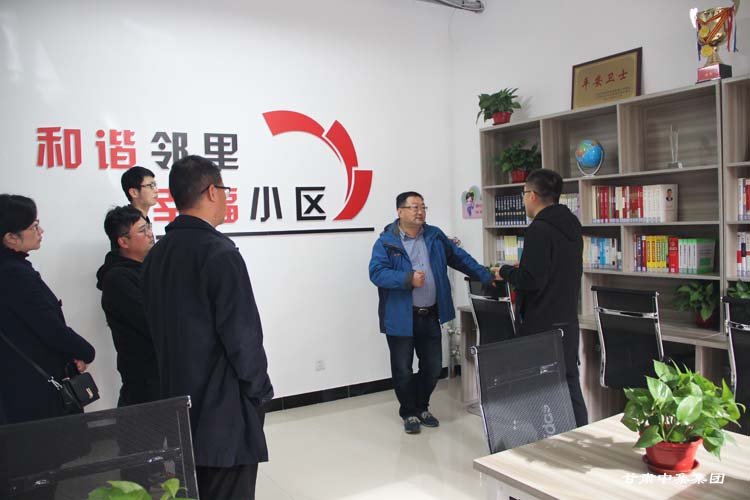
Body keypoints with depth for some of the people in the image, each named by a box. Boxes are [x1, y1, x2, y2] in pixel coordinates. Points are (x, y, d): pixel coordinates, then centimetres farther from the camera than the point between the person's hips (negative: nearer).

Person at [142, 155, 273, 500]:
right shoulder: (219, 252, -19)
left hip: (178, 403, 8)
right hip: (224, 409, -8)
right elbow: (242, 335, -20)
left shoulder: (156, 255, 5)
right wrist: (260, 390, -6)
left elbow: (159, 329, 10)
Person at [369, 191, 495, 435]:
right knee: (403, 370, 5)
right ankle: (410, 413, 27)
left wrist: (487, 277, 15)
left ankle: (421, 407, 36)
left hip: (430, 316, 5)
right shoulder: (386, 242, -8)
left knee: (433, 367, 12)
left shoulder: (435, 236, 9)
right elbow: (376, 272, -17)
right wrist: (408, 279, -26)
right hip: (401, 318, -5)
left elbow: (460, 258, 16)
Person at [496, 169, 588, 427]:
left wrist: (506, 271, -5)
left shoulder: (539, 230, -17)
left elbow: (531, 280, -22)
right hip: (568, 322, 8)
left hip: (541, 326, -8)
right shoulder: (572, 226, 11)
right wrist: (522, 269, 16)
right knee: (570, 385, 15)